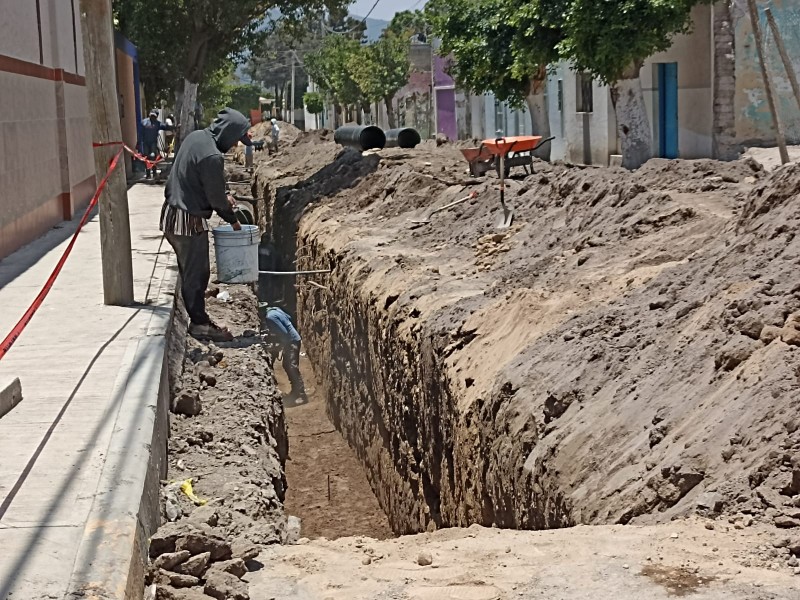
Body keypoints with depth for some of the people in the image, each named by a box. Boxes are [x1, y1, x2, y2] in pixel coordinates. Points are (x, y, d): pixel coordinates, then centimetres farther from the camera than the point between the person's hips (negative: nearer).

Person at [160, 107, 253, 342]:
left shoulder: (196, 136, 4)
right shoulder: (212, 157, -25)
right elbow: (216, 197, -16)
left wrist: (224, 195, 11)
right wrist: (232, 219, 1)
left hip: (172, 212, 9)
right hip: (189, 221, -9)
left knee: (189, 270, 18)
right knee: (196, 272, 2)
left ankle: (196, 316, 28)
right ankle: (200, 323, 12)